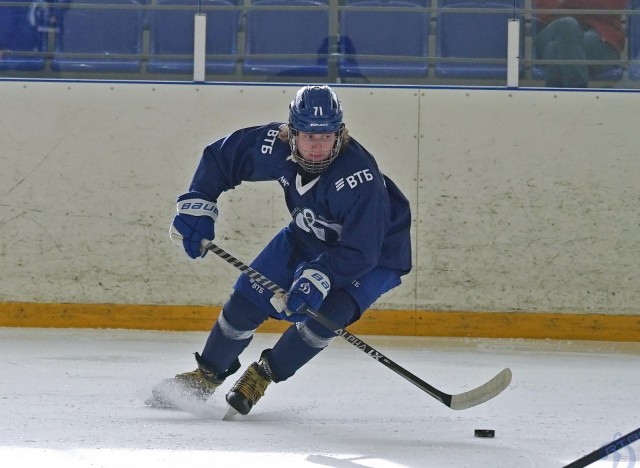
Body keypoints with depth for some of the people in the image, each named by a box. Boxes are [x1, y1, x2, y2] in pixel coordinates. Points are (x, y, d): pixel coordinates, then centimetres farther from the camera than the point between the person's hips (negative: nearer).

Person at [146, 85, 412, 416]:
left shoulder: (360, 178, -39)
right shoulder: (277, 146, -24)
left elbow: (359, 251, -38)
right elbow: (220, 156, -7)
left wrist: (318, 278, -49)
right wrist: (196, 206, -12)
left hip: (374, 254, -5)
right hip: (307, 237, 5)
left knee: (325, 314, -26)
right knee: (247, 299, 0)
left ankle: (263, 375, -2)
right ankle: (207, 375, 24)